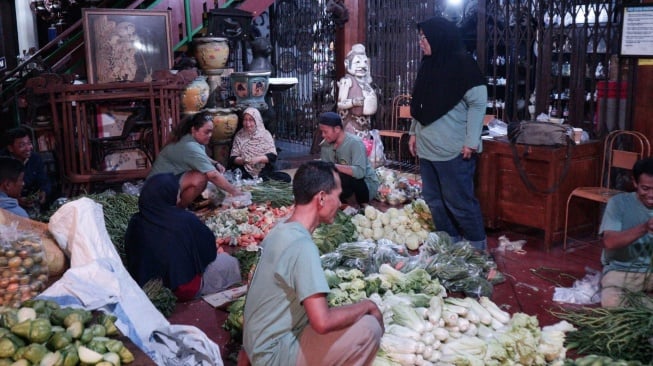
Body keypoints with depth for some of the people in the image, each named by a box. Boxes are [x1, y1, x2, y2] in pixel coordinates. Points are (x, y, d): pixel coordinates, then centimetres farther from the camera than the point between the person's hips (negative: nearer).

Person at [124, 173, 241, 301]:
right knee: (228, 262, 20)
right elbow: (209, 246, -9)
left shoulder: (135, 223, -12)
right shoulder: (186, 220, -24)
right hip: (184, 290, -5)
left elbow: (131, 257, 2)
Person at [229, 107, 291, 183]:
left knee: (286, 177, -24)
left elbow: (273, 156, -2)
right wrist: (242, 160, -18)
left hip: (265, 172, 1)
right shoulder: (239, 136, 9)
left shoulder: (265, 134, 7)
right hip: (245, 174, -1)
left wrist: (259, 159, -19)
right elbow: (232, 158, 4)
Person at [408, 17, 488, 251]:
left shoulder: (462, 64, -9)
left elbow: (478, 102, -13)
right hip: (428, 147, 8)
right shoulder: (429, 65, 13)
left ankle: (477, 247, 13)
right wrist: (414, 132, 17)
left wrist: (471, 141, -17)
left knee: (459, 201, -2)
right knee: (434, 200, 11)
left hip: (453, 149, -8)